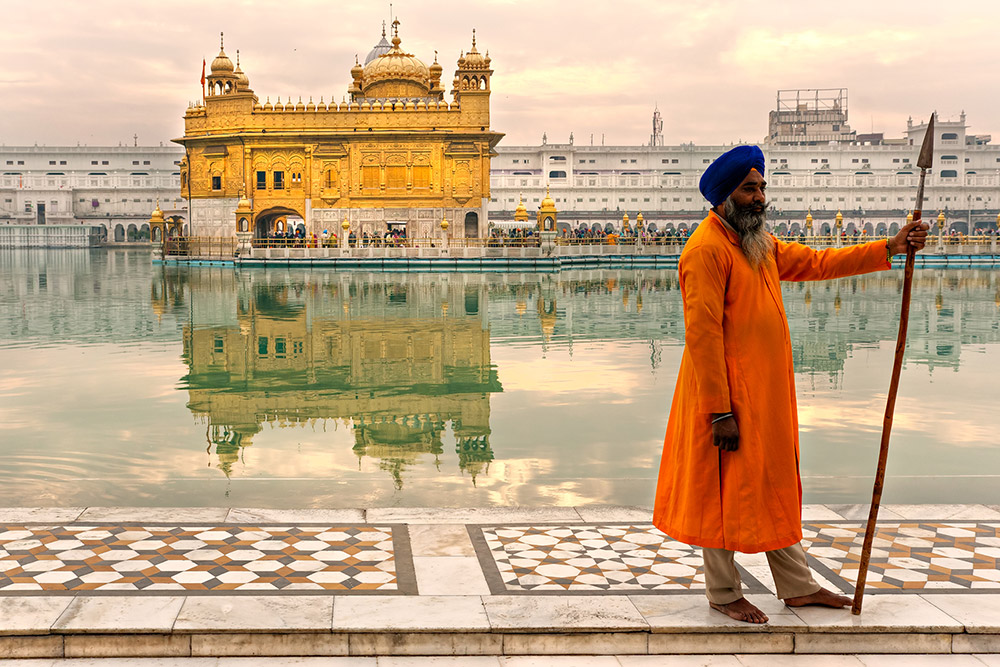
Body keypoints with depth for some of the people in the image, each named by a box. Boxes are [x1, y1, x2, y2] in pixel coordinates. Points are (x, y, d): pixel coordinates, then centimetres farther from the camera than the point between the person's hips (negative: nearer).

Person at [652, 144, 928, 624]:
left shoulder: (761, 243, 15)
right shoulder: (707, 249, -16)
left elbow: (817, 262, 19)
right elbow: (702, 333, -20)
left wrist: (889, 249, 10)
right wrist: (720, 412, -22)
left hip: (767, 393, 10)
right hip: (728, 395, -9)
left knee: (777, 487, 16)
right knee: (725, 492, 2)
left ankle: (797, 586, 27)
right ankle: (723, 593, 17)